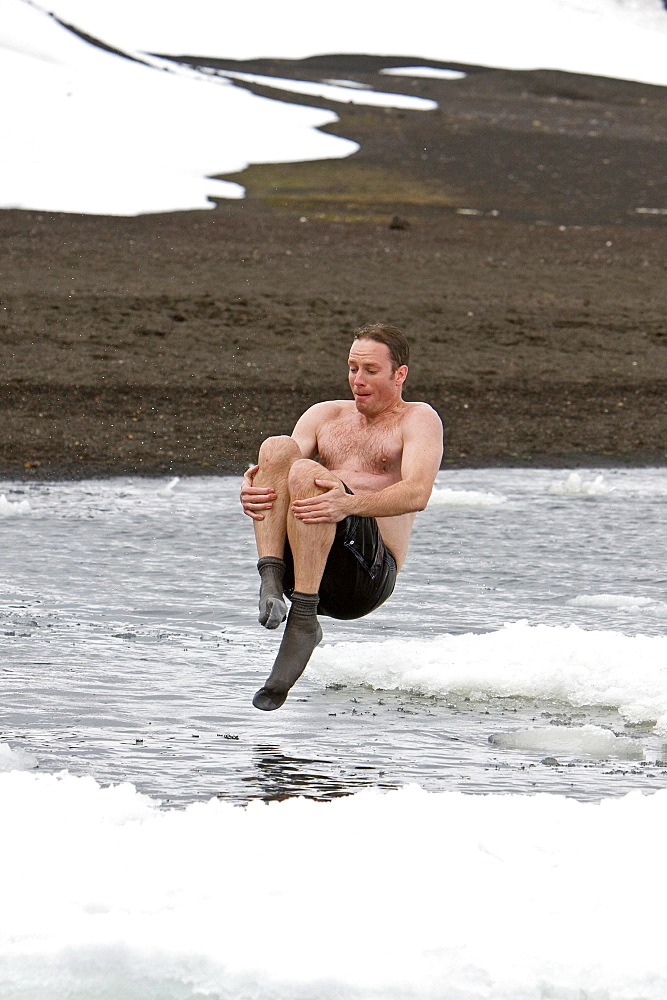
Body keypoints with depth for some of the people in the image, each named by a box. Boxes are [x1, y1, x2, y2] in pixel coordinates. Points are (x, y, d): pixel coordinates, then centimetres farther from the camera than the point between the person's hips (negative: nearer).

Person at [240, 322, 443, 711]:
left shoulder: (418, 418, 10)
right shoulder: (325, 415, 26)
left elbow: (417, 493, -11)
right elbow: (272, 474, 11)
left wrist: (350, 504, -29)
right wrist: (249, 490, -15)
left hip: (372, 569, -5)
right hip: (301, 566, 5)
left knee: (305, 473, -29)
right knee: (278, 448, -16)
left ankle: (304, 619, -33)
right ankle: (272, 582, -31)